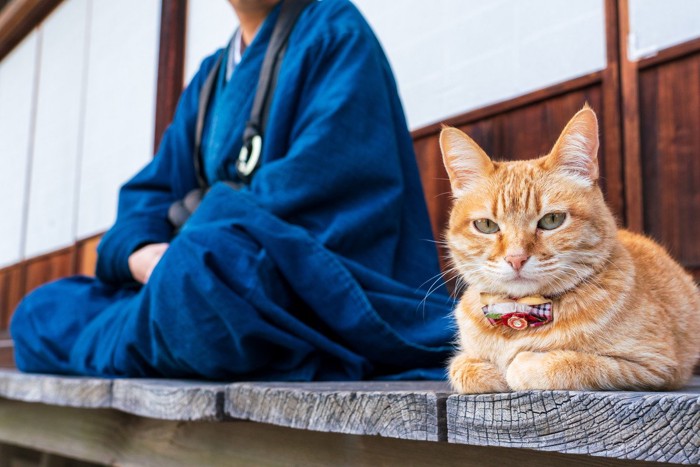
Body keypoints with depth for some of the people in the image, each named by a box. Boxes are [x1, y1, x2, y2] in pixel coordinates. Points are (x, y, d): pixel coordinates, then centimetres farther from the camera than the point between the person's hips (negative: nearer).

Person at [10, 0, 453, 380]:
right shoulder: (210, 77, 20)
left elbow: (317, 183, -16)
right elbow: (152, 192, 13)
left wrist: (180, 260, -17)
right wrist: (143, 255, -10)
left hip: (323, 288, -7)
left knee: (201, 267, -36)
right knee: (38, 312, 3)